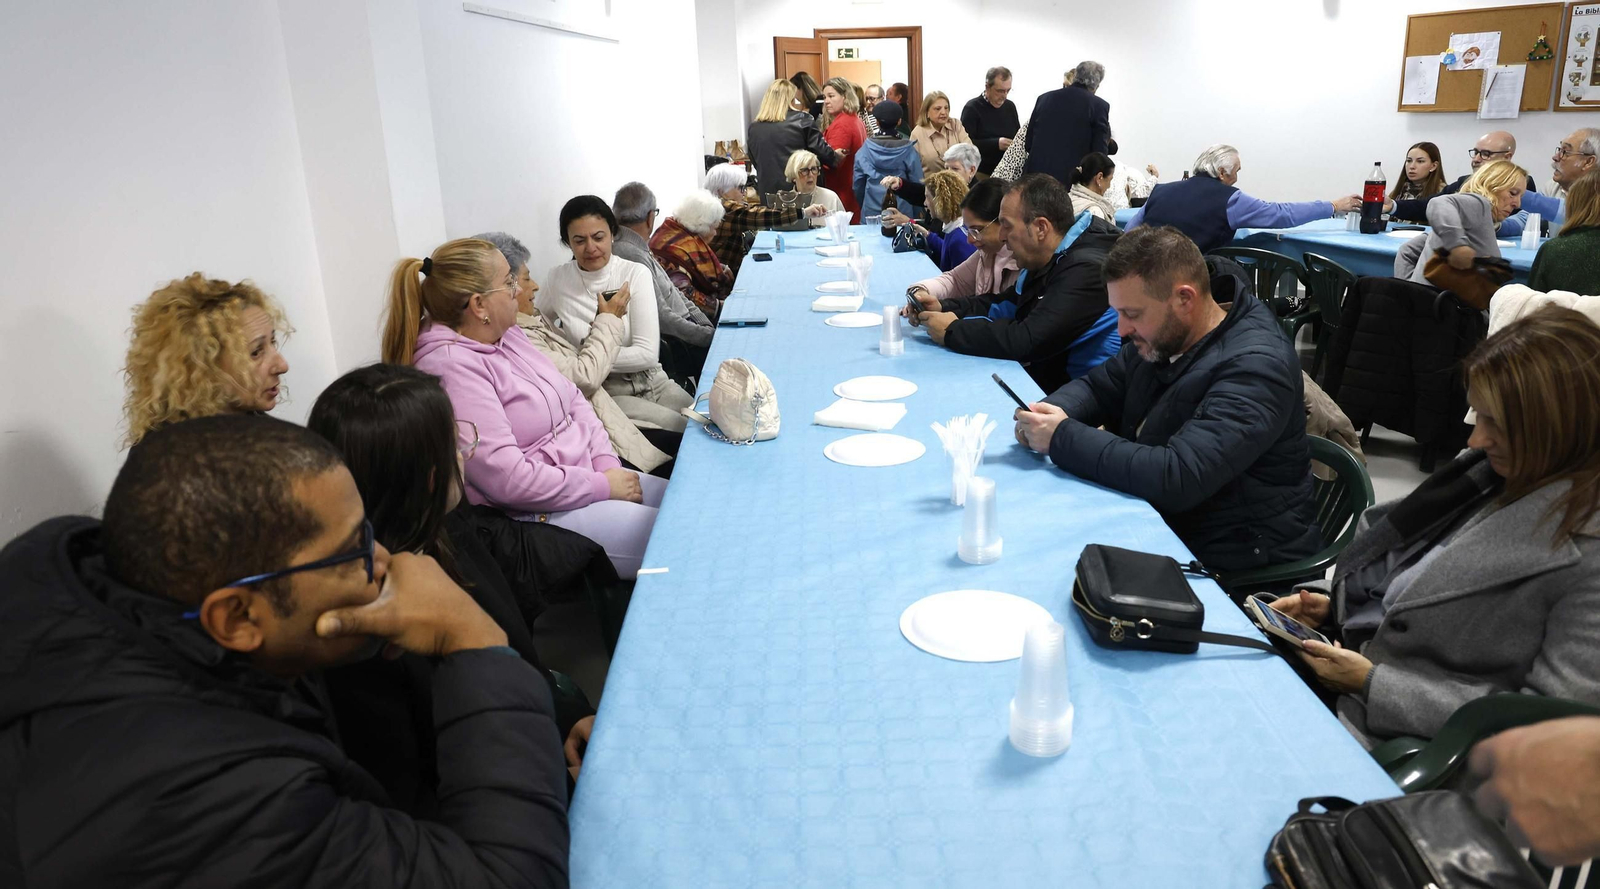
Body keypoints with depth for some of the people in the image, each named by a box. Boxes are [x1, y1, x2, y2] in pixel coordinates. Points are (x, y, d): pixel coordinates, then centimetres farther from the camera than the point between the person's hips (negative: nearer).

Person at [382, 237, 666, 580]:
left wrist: (609, 466, -3)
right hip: (538, 513, -9)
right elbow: (506, 478, -25)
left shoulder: (507, 334, 8)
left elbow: (572, 398, 12)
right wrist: (602, 486, -17)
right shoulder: (449, 367, -20)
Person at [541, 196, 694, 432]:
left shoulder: (635, 274, -6)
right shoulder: (557, 280, -3)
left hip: (652, 382, 2)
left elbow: (648, 353, -12)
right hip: (605, 393, -2)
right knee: (688, 432, -23)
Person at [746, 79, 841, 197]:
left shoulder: (754, 128, 4)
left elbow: (754, 161, 13)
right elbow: (822, 151, -3)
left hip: (767, 191, 3)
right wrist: (836, 157, 16)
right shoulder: (802, 120, -5)